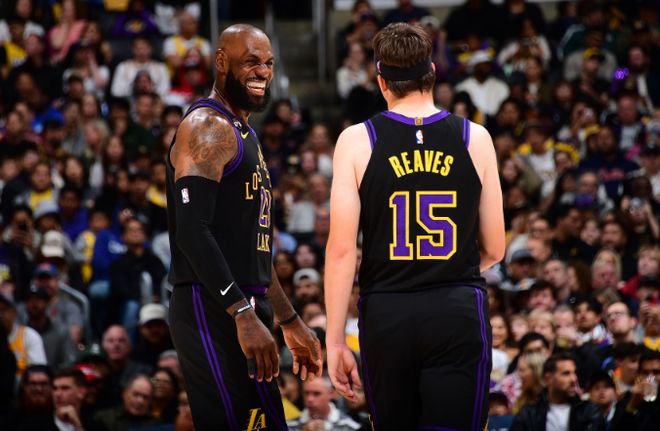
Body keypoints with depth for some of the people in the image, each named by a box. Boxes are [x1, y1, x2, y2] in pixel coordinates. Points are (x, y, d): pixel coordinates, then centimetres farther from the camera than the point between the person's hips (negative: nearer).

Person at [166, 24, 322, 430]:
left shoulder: (244, 135, 23)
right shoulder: (207, 127, -9)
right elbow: (193, 231, -21)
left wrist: (291, 322, 28)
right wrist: (244, 315, -27)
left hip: (243, 312, 10)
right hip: (214, 310, -10)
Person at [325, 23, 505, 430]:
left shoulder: (357, 141, -1)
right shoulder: (474, 138, 3)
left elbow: (341, 250, -4)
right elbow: (494, 248, 9)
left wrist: (335, 341, 2)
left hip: (386, 315, 1)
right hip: (460, 313, 0)